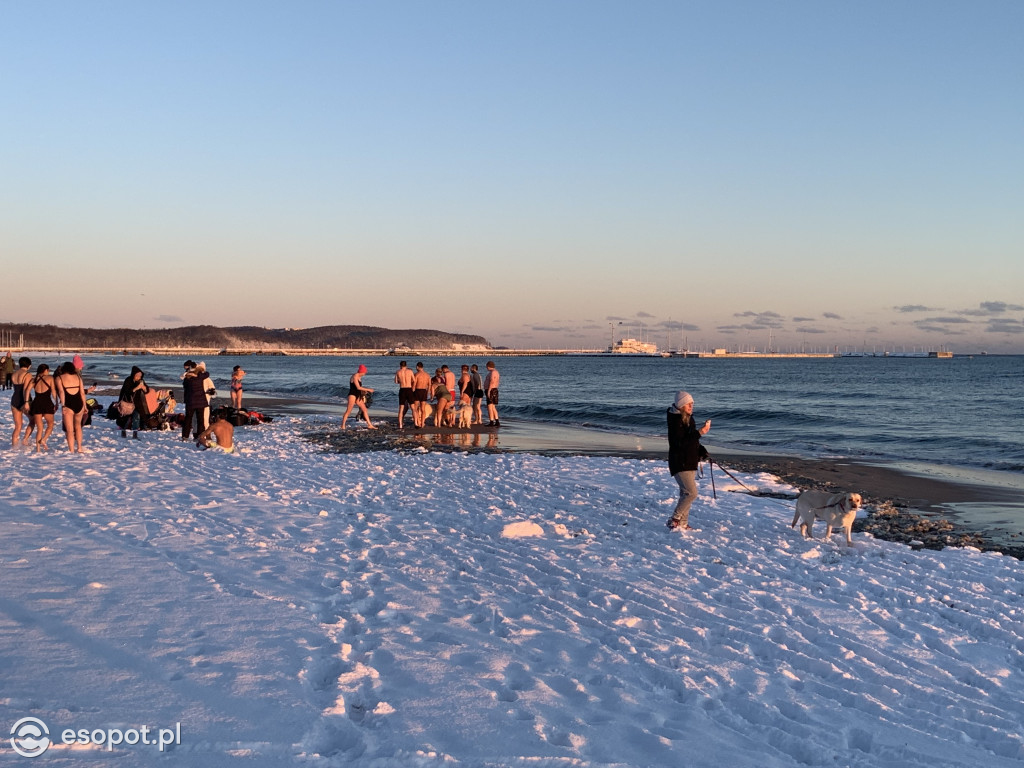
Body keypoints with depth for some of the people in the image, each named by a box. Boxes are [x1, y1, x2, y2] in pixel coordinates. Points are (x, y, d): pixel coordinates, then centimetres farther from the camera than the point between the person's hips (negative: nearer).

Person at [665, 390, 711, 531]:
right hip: (679, 463, -9)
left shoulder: (689, 418, 9)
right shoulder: (675, 420, -18)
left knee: (686, 493, 14)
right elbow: (680, 443, -26)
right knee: (691, 493, -13)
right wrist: (699, 433, -28)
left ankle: (683, 523, 22)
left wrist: (701, 452, 8)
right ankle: (674, 520, -3)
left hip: (690, 462, 9)